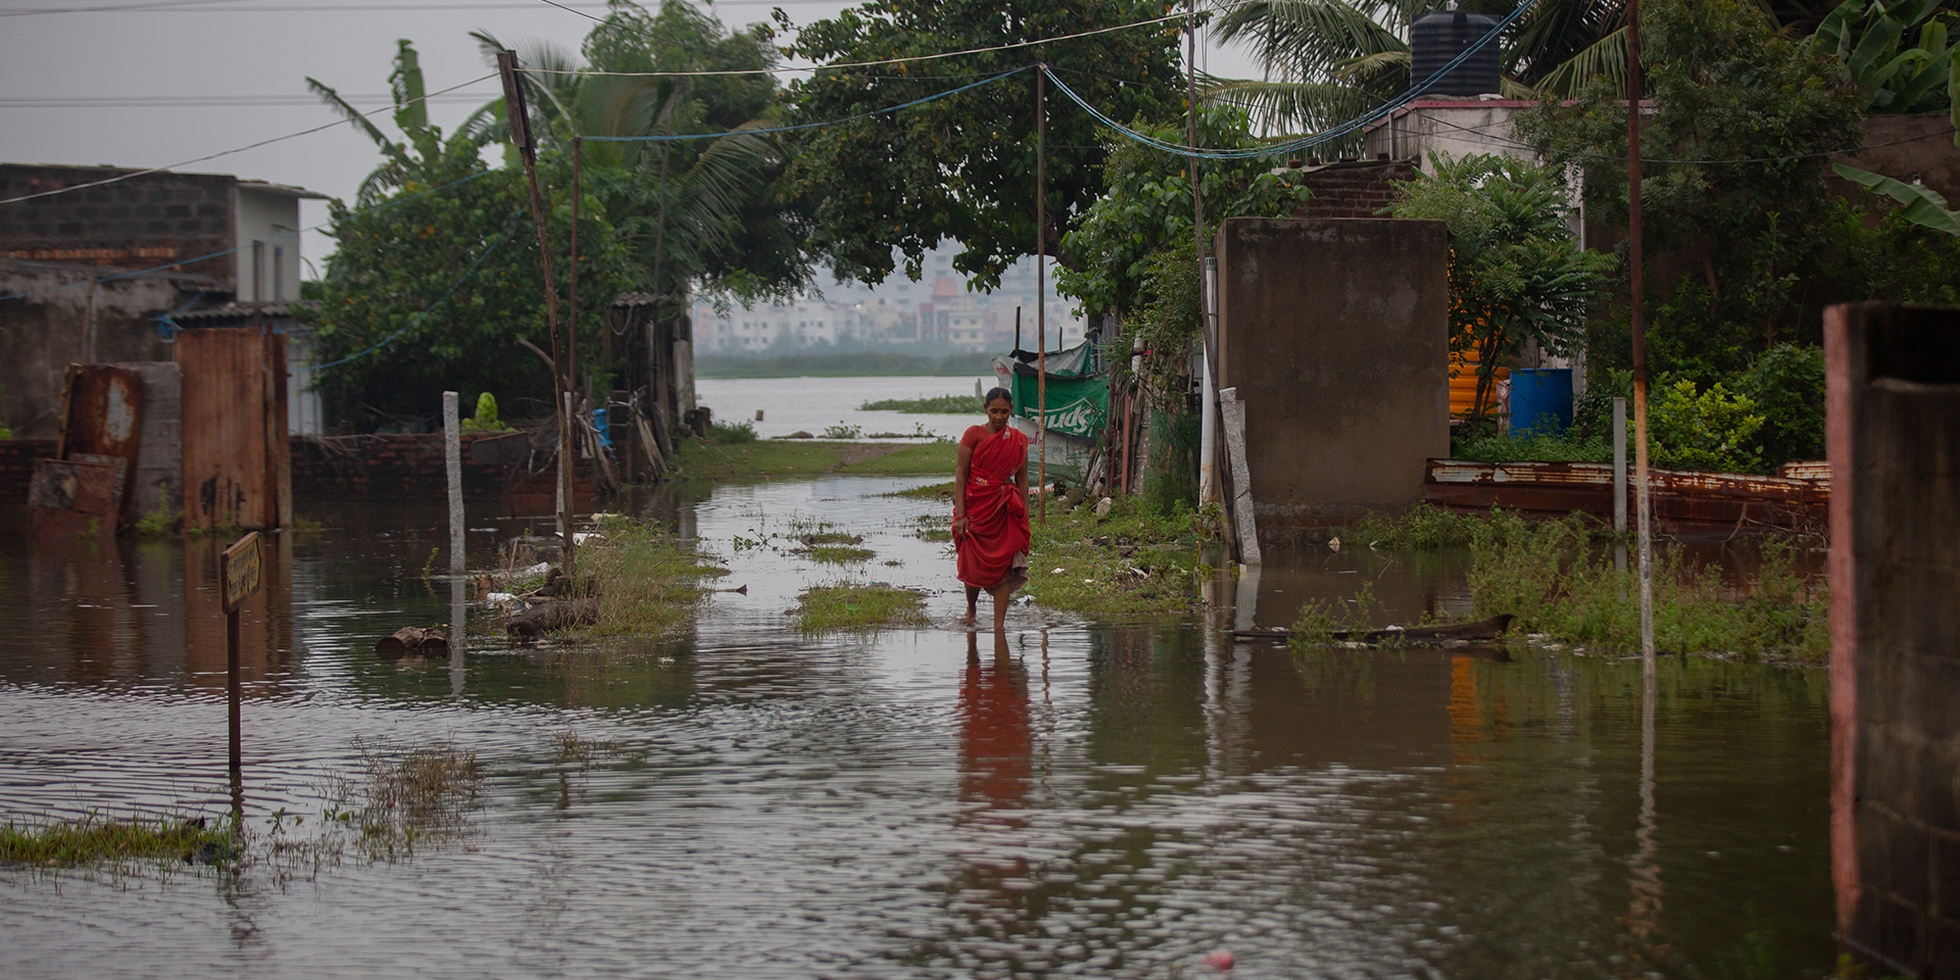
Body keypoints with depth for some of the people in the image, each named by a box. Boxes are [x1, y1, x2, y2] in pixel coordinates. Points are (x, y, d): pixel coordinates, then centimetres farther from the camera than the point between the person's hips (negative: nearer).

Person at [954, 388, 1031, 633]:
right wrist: (960, 514, -11)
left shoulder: (1018, 441, 6)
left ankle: (999, 623, -3)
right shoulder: (974, 434, -3)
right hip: (976, 506, -2)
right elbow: (961, 475, -5)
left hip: (1005, 511, 2)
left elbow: (1022, 480, 11)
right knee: (973, 564, 1)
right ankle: (971, 609, 29)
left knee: (1002, 566, -4)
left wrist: (1024, 516, 6)